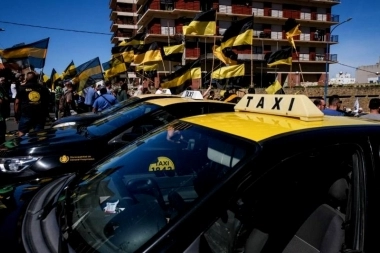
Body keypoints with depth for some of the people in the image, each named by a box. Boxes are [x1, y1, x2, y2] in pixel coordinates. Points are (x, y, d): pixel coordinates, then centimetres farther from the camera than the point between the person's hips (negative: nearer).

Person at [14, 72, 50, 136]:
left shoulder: (22, 88, 4)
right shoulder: (43, 88, 10)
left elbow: (17, 102, 2)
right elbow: (47, 102, 12)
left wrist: (16, 115, 9)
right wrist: (45, 114, 19)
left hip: (26, 114, -2)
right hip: (40, 114, 2)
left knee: (22, 133, 4)